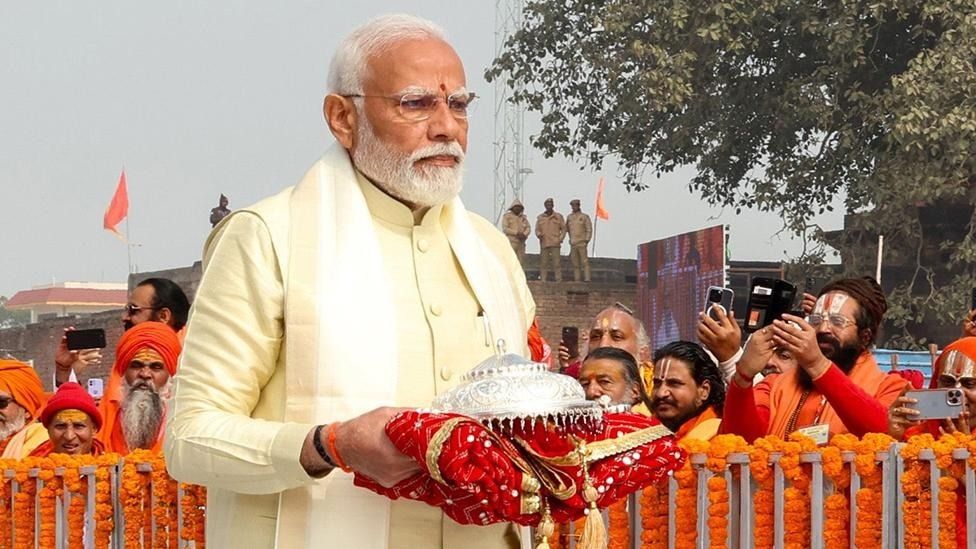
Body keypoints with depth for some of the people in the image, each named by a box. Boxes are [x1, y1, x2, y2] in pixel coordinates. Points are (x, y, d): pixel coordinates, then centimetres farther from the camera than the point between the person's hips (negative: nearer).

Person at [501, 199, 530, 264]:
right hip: (510, 242, -5)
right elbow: (505, 229, -9)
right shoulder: (507, 216, 3)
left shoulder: (523, 217, 17)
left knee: (521, 262, 1)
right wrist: (516, 233, -18)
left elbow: (528, 228, 8)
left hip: (521, 243, 5)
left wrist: (524, 235, -14)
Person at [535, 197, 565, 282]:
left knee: (556, 263, -9)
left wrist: (560, 239, -3)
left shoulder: (558, 216, 8)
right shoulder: (540, 217, 13)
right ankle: (543, 280, 0)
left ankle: (559, 280, -9)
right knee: (543, 263, -1)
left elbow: (563, 229, 10)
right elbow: (537, 229, 14)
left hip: (555, 244, -2)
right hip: (544, 243, 2)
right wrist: (539, 235, -9)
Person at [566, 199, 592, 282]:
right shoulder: (569, 217, 13)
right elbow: (567, 229, 25)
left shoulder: (584, 217, 0)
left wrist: (586, 241, -10)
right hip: (573, 244, 5)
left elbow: (589, 230, -3)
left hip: (582, 243, -5)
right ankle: (577, 280, 5)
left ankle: (587, 279, -12)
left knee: (584, 262, -9)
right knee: (575, 263, 4)